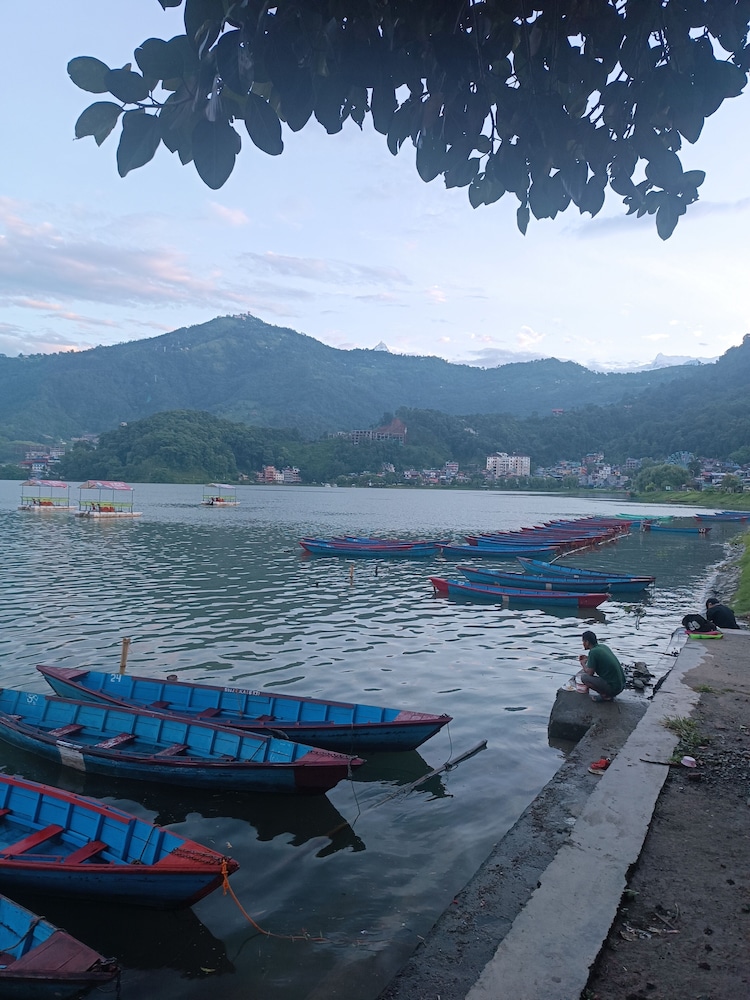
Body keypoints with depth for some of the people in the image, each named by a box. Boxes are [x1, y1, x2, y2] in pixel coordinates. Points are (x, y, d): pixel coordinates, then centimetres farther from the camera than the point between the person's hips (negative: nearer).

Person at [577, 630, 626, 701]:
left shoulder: (593, 652, -15)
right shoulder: (603, 646, 9)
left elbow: (590, 673, -11)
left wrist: (583, 664, 8)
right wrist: (587, 658, 27)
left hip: (613, 688, -8)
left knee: (583, 677, -6)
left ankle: (605, 695, -4)